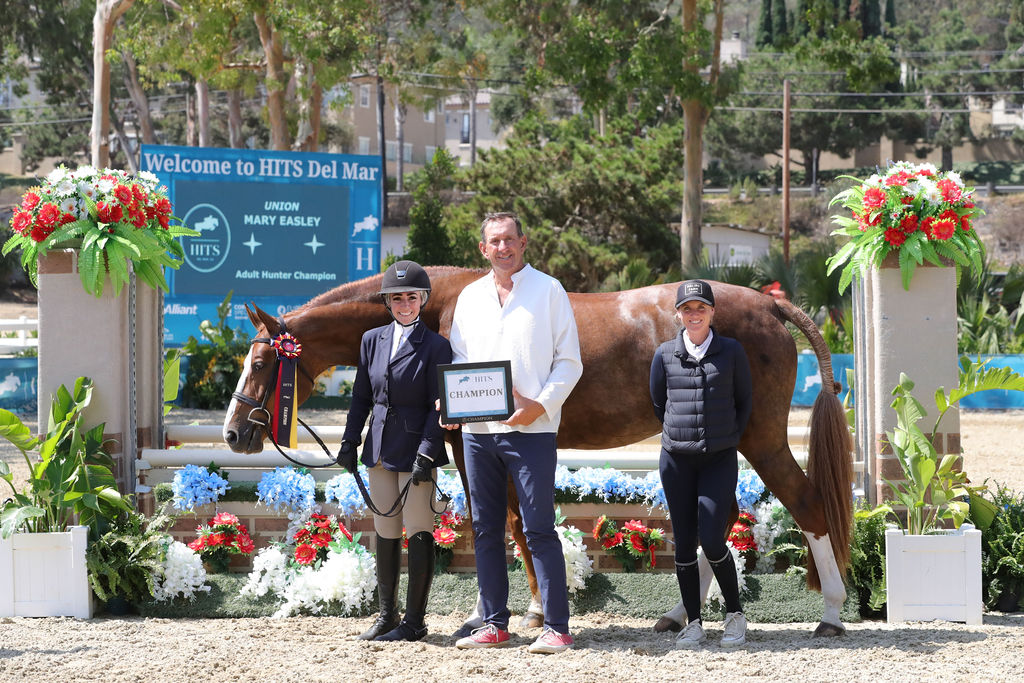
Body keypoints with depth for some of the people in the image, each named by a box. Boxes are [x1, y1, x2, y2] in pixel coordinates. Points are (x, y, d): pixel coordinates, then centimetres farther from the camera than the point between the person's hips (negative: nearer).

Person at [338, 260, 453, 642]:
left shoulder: (436, 346, -6)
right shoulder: (372, 340, 9)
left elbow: (438, 407, -10)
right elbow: (361, 397, 14)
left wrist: (426, 453, -17)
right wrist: (349, 442, 8)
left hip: (415, 448, -5)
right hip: (380, 449, 5)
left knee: (419, 532, -3)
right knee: (385, 532, 12)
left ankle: (414, 620, 2)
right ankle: (387, 615, 20)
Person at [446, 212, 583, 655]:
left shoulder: (548, 291, 0)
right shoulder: (470, 297, 13)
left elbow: (569, 361, -2)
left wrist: (541, 405, -16)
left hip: (530, 428, -5)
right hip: (478, 429, 5)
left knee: (539, 530, -7)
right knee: (485, 530, 9)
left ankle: (555, 627, -5)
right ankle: (494, 623, 16)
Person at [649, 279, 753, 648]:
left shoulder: (731, 352, 0)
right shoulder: (665, 354, 2)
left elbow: (744, 403, 9)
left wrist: (728, 438, 7)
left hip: (719, 459, -2)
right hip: (676, 460, 2)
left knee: (712, 541, -10)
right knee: (684, 545, 4)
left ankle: (735, 614, 10)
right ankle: (693, 624, 14)